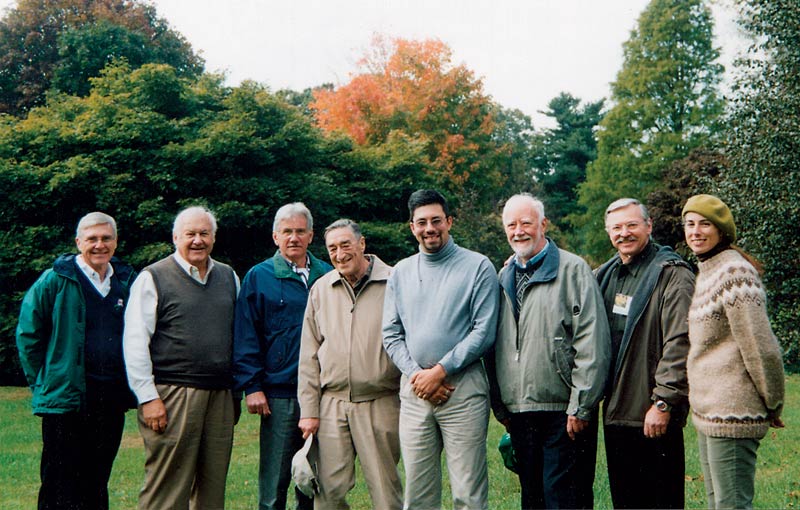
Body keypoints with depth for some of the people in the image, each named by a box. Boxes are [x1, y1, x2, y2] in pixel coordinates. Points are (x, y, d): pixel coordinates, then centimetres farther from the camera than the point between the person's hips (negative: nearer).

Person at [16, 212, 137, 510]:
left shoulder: (127, 281, 10)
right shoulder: (54, 280, -4)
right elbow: (28, 334, 0)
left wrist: (131, 384, 9)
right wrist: (42, 382, -2)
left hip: (112, 401, 4)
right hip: (65, 399, -4)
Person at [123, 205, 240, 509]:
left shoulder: (229, 277, 16)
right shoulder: (153, 278, -1)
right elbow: (135, 344, -5)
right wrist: (148, 398, -11)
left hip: (220, 395, 5)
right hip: (172, 395, -5)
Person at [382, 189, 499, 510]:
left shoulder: (478, 267, 0)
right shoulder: (401, 272, 13)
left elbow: (484, 332, -6)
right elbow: (391, 334, 10)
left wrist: (440, 370, -11)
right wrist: (416, 374, -6)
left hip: (463, 389, -4)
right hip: (414, 390, 4)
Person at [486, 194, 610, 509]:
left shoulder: (572, 269, -5)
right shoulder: (504, 278, 14)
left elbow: (592, 343, -12)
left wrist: (580, 407, -15)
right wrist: (500, 406, 13)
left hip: (563, 412, -6)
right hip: (519, 412, 6)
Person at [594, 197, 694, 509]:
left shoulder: (672, 274, -9)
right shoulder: (605, 275, 13)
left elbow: (679, 343, -16)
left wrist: (663, 403, -18)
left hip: (654, 415, -7)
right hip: (615, 412, 7)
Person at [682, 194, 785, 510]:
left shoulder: (735, 272, -15)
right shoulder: (706, 272, 15)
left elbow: (760, 347, -17)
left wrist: (773, 404, -8)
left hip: (732, 412, -10)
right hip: (708, 412, 10)